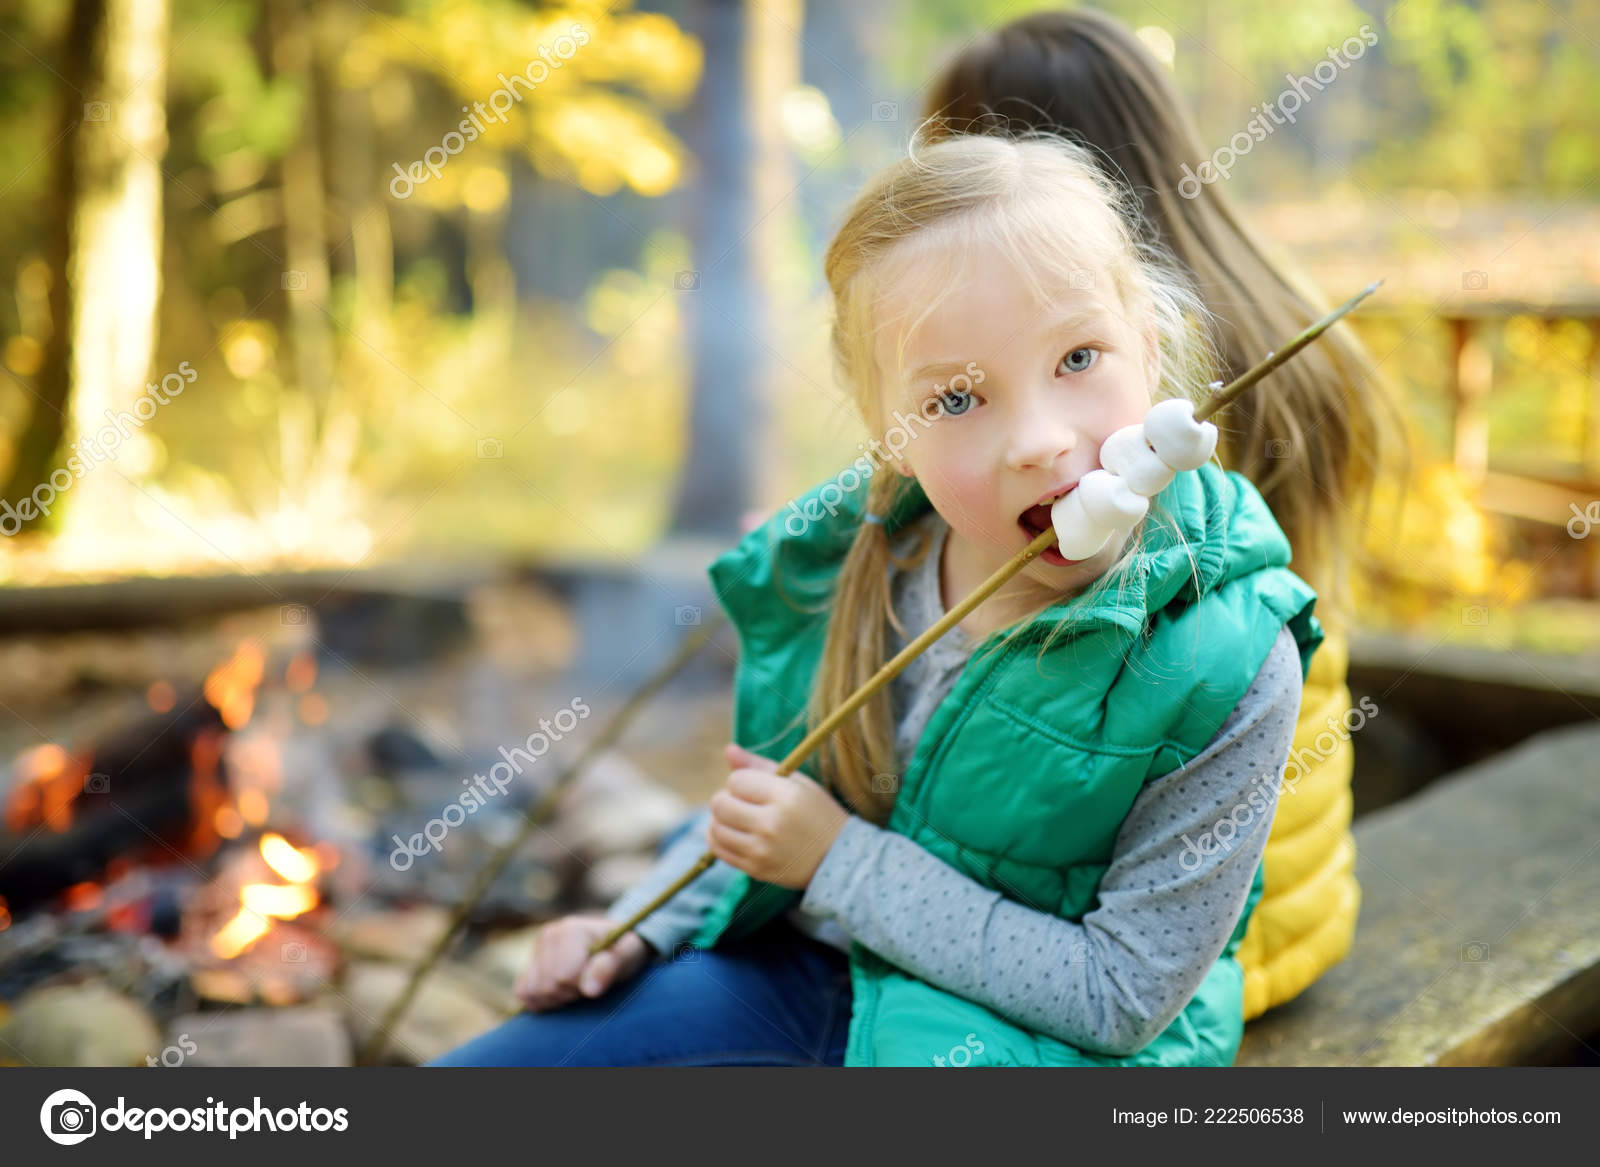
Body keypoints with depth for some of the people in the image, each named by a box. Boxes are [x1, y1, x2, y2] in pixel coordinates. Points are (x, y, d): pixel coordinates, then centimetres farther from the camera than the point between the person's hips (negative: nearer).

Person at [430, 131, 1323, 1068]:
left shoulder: (1230, 665, -26)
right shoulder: (851, 555, -11)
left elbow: (1124, 998, -19)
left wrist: (842, 861, -20)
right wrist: (640, 929, 4)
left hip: (1019, 1026, -3)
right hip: (798, 964, 4)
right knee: (473, 1064, 2)